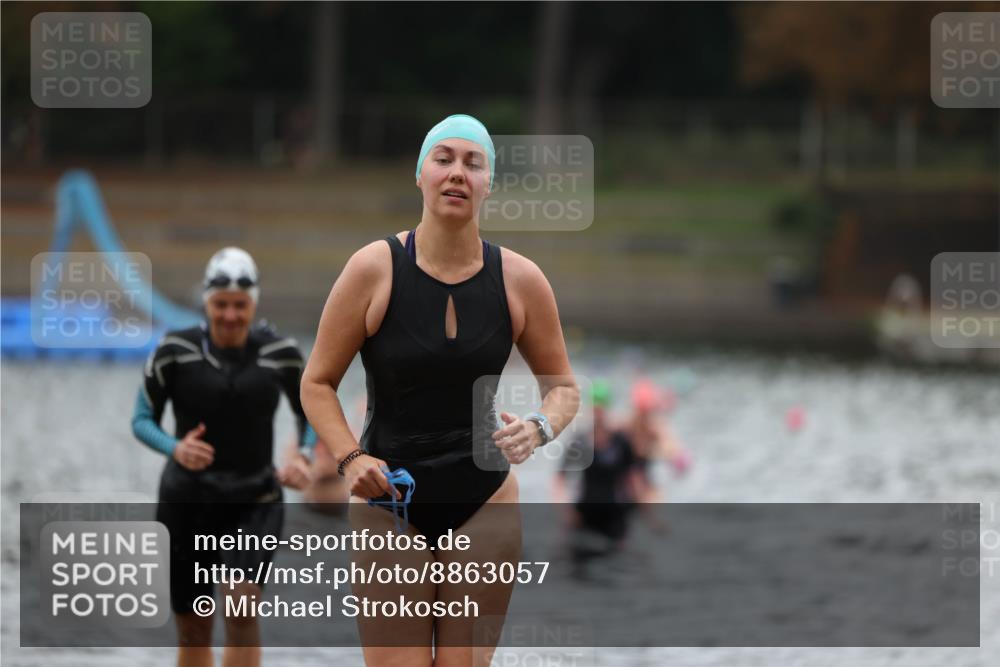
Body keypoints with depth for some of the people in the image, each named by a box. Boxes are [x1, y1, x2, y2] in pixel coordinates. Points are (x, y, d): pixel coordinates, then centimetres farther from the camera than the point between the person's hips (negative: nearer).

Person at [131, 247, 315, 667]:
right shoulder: (175, 352, -6)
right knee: (192, 631, 7)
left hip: (255, 503, -1)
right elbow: (142, 418, 1)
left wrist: (303, 456, -8)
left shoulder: (280, 354, -2)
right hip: (186, 501, 1)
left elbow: (310, 413, 12)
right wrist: (174, 448, -19)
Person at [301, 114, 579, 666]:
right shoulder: (374, 269, -8)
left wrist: (539, 429, -12)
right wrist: (350, 459, -16)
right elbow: (317, 382, -1)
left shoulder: (520, 279, -1)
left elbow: (563, 386, 10)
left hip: (485, 504, 2)